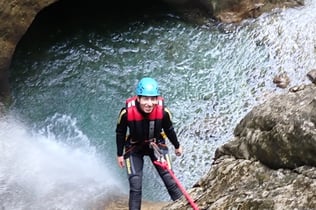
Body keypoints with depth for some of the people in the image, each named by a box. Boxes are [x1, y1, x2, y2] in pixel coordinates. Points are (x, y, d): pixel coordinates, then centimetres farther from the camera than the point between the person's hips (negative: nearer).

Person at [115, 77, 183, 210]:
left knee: (170, 179, -4)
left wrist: (177, 146, 11)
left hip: (156, 145, 1)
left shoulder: (163, 111, -26)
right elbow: (120, 133, -11)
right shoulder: (127, 112, -30)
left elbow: (169, 129, -3)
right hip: (134, 148, -1)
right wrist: (120, 154, -1)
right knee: (135, 186, -6)